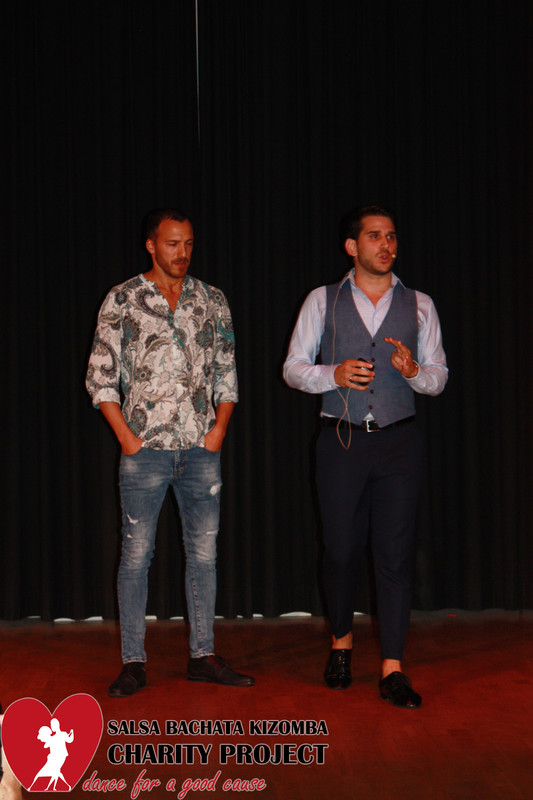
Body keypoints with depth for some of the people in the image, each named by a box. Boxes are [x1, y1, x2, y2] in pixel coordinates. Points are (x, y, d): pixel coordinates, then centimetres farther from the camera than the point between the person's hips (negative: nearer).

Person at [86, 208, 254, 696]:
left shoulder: (212, 301, 10)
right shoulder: (122, 300, 2)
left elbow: (227, 371, 14)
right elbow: (100, 376, 1)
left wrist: (220, 427, 1)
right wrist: (126, 436, -6)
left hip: (202, 449, 3)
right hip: (145, 448, -3)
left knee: (204, 551, 6)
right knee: (136, 554, 0)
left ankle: (204, 655, 16)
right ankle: (134, 662, 8)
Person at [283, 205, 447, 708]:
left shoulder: (418, 305, 8)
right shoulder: (322, 301, 6)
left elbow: (439, 376, 9)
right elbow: (293, 368, 5)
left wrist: (414, 371, -13)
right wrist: (334, 374, -14)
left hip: (399, 441, 1)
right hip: (342, 439, 0)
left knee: (395, 553, -3)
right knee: (340, 549, 5)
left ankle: (392, 670, 2)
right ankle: (341, 642, 30)